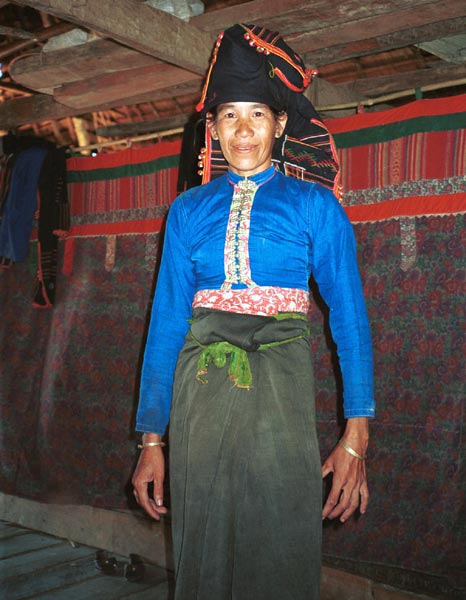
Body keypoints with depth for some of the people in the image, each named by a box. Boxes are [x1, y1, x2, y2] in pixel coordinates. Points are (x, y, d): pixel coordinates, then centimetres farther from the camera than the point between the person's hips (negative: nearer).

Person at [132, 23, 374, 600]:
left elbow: (349, 314, -2)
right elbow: (166, 318, 7)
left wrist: (356, 436, -11)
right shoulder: (189, 209, 10)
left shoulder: (314, 205, 4)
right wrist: (152, 439, 3)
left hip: (280, 386, -2)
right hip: (201, 386, 2)